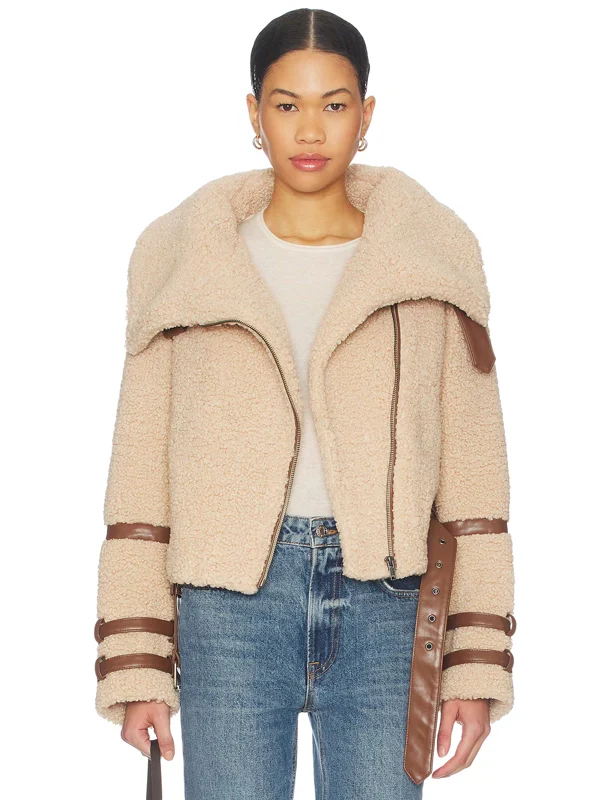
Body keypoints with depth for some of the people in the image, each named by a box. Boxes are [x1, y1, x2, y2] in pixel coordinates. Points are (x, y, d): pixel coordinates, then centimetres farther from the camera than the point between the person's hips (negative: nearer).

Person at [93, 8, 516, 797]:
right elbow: (141, 470, 5)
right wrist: (135, 664, -1)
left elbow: (473, 466, 5)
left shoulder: (429, 260, 7)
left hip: (383, 601, 0)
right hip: (230, 604, 0)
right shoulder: (184, 259, 7)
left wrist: (477, 663, -1)